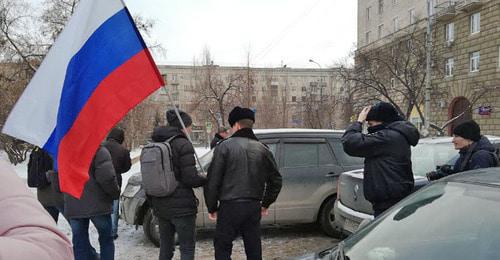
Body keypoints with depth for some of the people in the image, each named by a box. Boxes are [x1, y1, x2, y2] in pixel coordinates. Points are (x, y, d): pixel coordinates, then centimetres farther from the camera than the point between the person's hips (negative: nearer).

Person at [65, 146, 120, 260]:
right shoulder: (99, 151, -14)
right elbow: (106, 177, -24)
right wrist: (115, 193, -8)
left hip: (73, 207, 5)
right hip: (97, 204, -4)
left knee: (79, 243, 12)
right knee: (106, 239, 14)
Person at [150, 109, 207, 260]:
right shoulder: (183, 145, -14)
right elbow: (190, 178, -18)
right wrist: (206, 179, 1)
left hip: (160, 206, 7)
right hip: (181, 206, -7)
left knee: (165, 248, 17)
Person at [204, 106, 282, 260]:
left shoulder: (224, 146, -6)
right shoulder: (262, 149, 8)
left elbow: (213, 180, -8)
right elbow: (276, 180, 12)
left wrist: (212, 207, 2)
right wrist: (266, 204, 21)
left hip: (230, 206, -4)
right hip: (254, 207, 5)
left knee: (222, 247, 8)